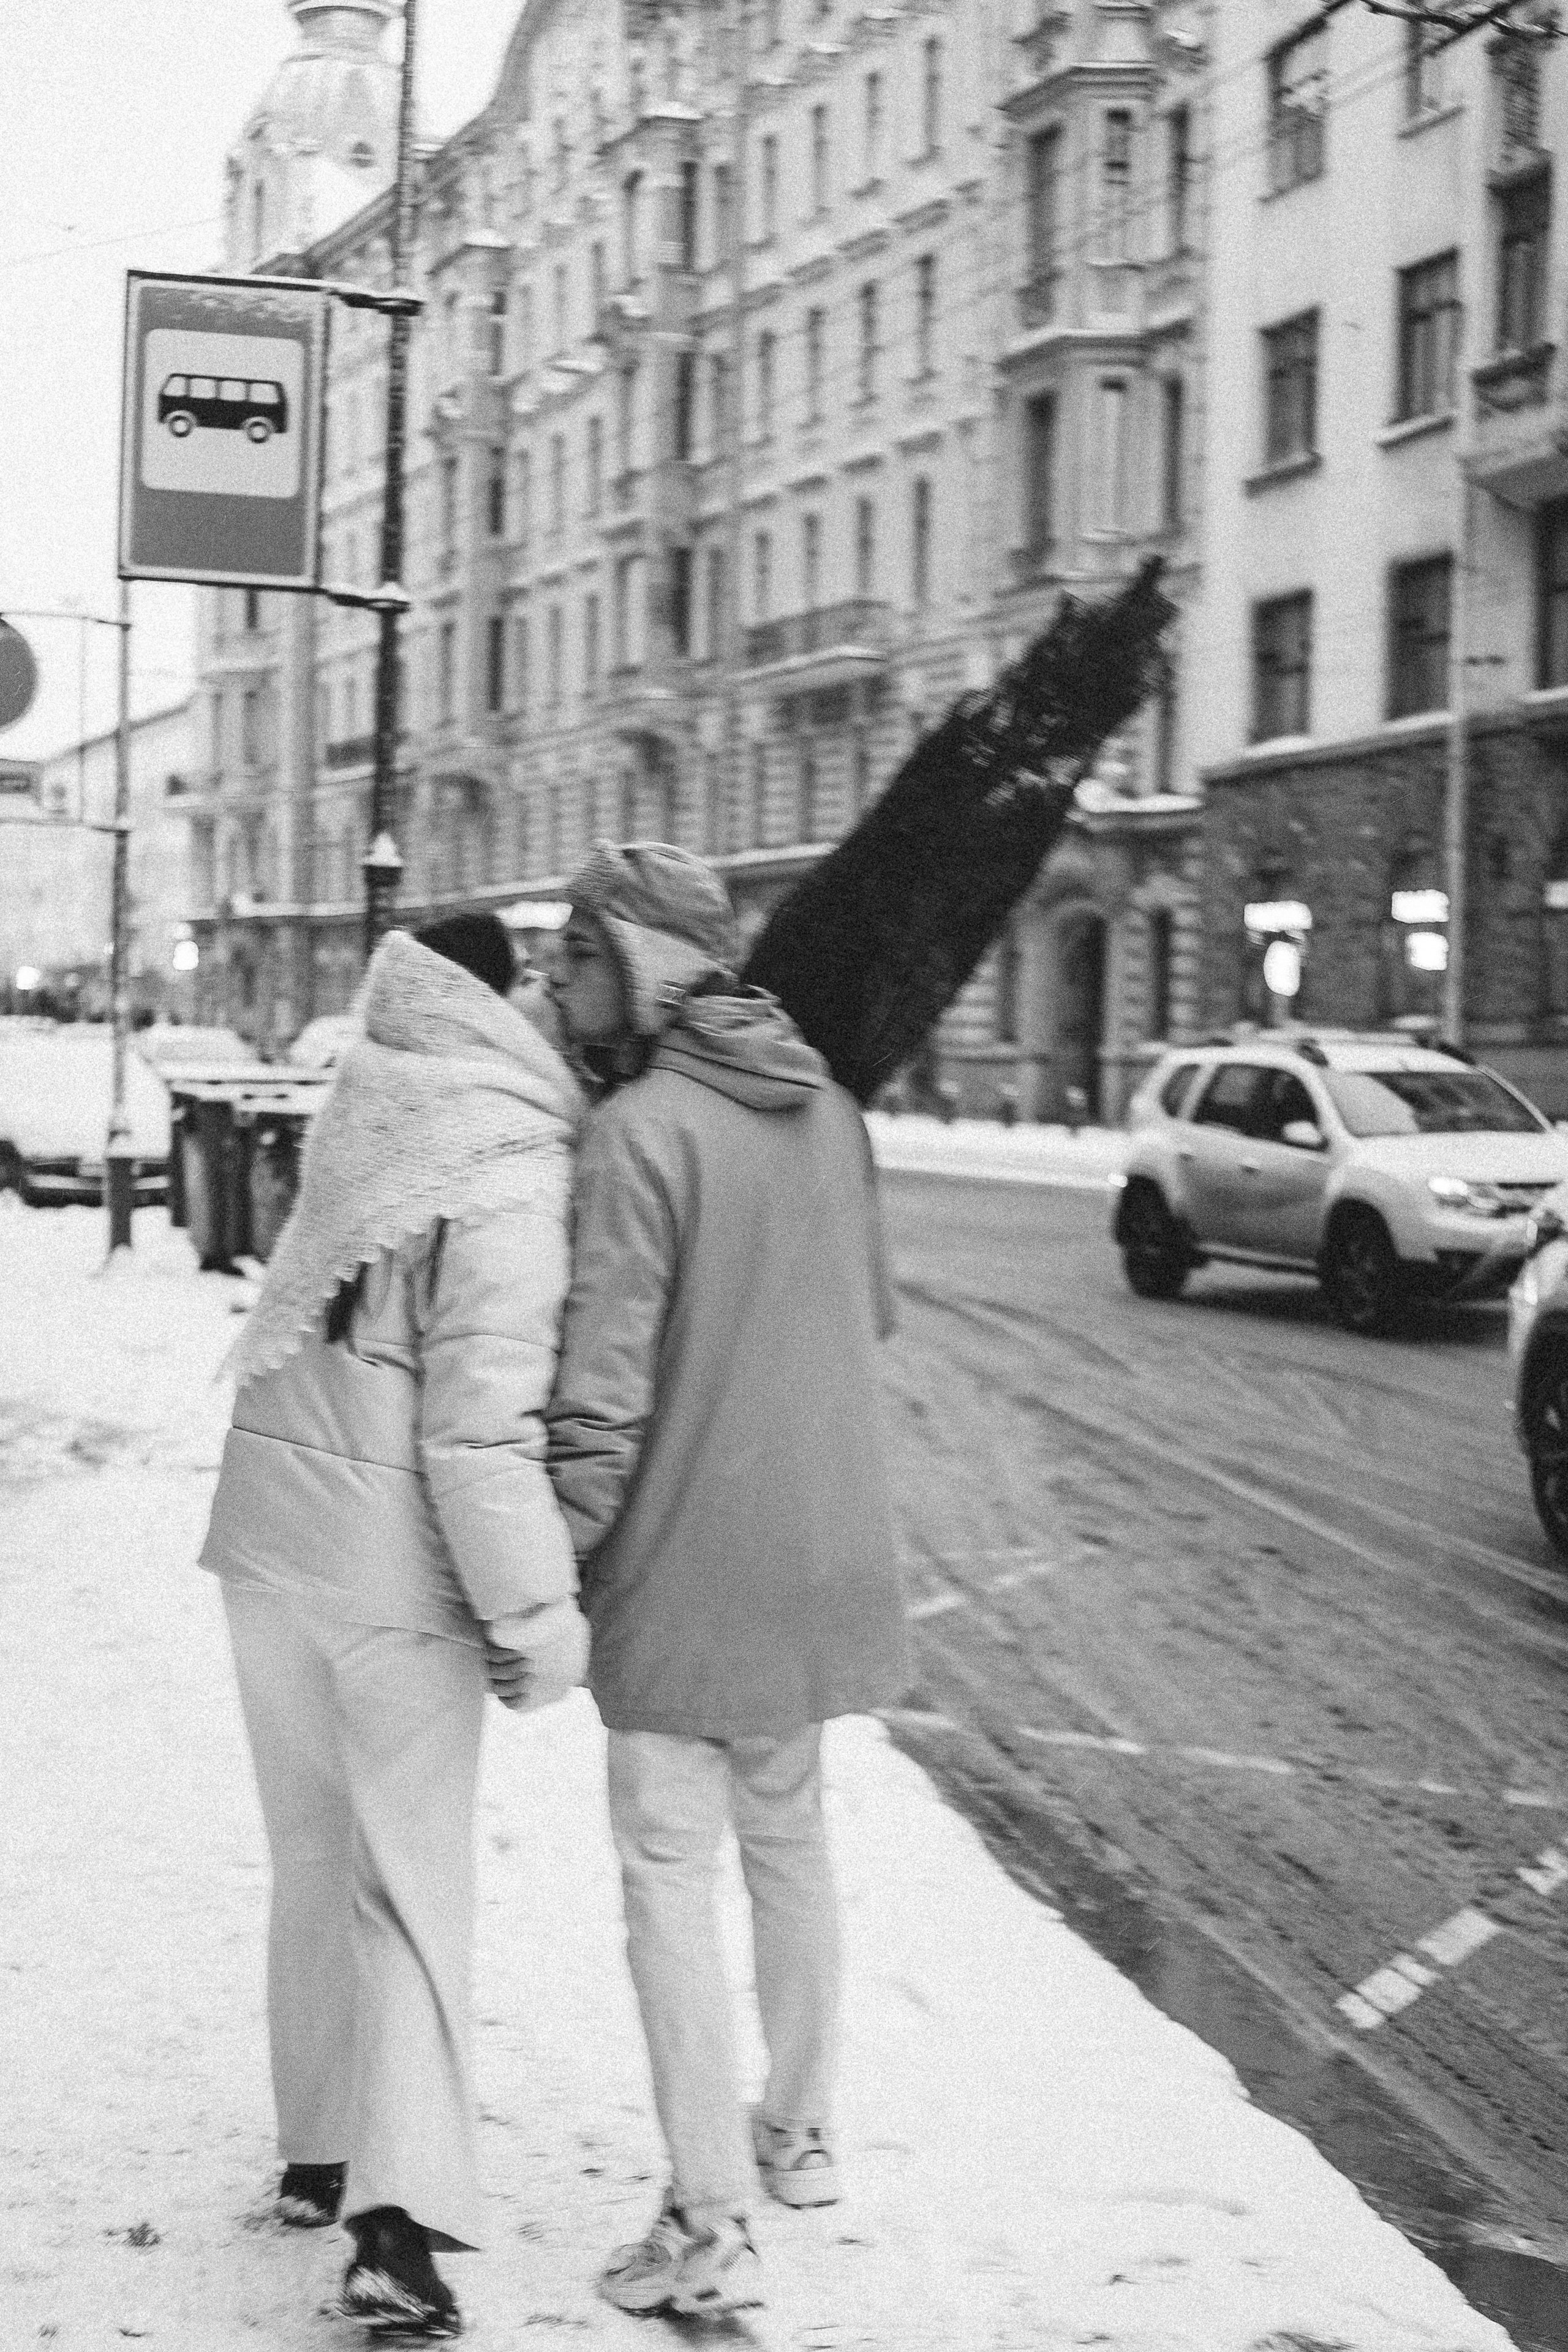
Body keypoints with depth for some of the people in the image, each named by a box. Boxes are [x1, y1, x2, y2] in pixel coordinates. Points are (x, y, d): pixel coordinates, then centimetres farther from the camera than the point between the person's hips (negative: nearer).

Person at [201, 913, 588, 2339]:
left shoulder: (371, 1113, 1)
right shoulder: (511, 1180, -18)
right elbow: (482, 1427, -21)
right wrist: (539, 1615, -13)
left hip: (268, 1525, 6)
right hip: (396, 1563, -6)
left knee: (313, 1857, 19)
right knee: (413, 1886, 2)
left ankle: (318, 2151, 31)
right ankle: (401, 2218, -5)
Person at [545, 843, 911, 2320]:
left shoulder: (640, 1133, -19)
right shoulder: (825, 1106, 5)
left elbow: (604, 1389, -20)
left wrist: (545, 1574, -13)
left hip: (688, 1566, -8)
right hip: (821, 1546, 8)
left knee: (670, 1876, 0)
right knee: (788, 1839, 22)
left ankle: (711, 2227, 0)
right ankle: (798, 2131, 36)